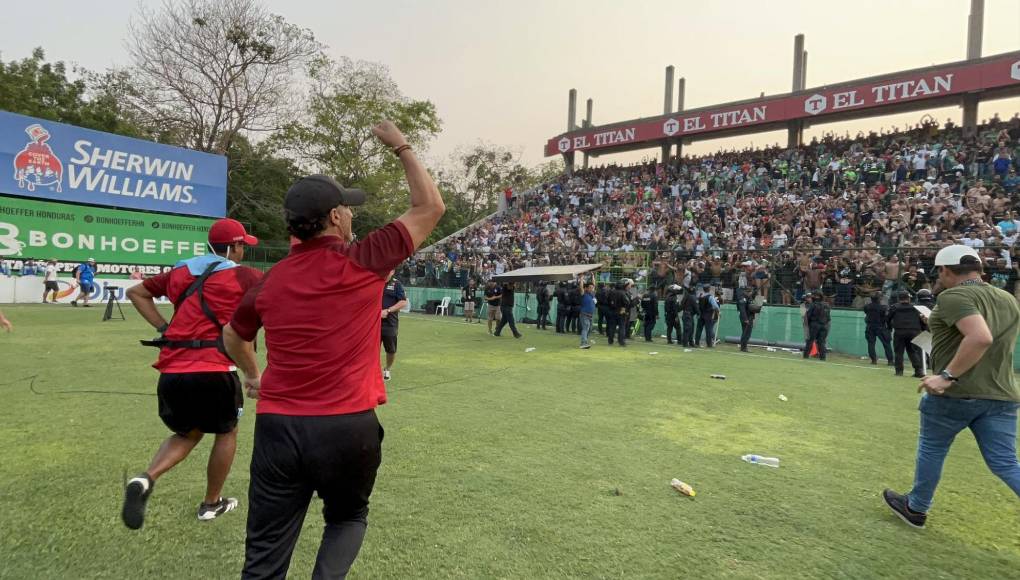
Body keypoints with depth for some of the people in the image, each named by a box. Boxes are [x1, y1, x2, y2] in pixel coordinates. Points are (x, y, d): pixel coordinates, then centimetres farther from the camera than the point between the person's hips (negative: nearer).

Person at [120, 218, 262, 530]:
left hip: (171, 370, 5)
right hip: (213, 370, -5)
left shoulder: (181, 270, 15)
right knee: (226, 432, 19)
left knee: (188, 432, 26)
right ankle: (211, 504, 29)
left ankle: (146, 478, 1)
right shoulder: (242, 275, -2)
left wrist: (164, 327, 17)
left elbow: (136, 292, 23)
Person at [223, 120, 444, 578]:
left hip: (277, 427, 3)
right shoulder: (363, 261, -7)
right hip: (348, 427, -3)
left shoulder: (270, 281, 7)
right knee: (347, 520, 26)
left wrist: (252, 375, 44)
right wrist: (401, 147, 13)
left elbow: (232, 336, 26)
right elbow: (430, 207, 4)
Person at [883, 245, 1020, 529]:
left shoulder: (953, 296, -14)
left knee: (931, 450, 13)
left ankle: (915, 508, 30)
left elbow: (981, 337, -29)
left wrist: (947, 376, -27)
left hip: (955, 394, -6)